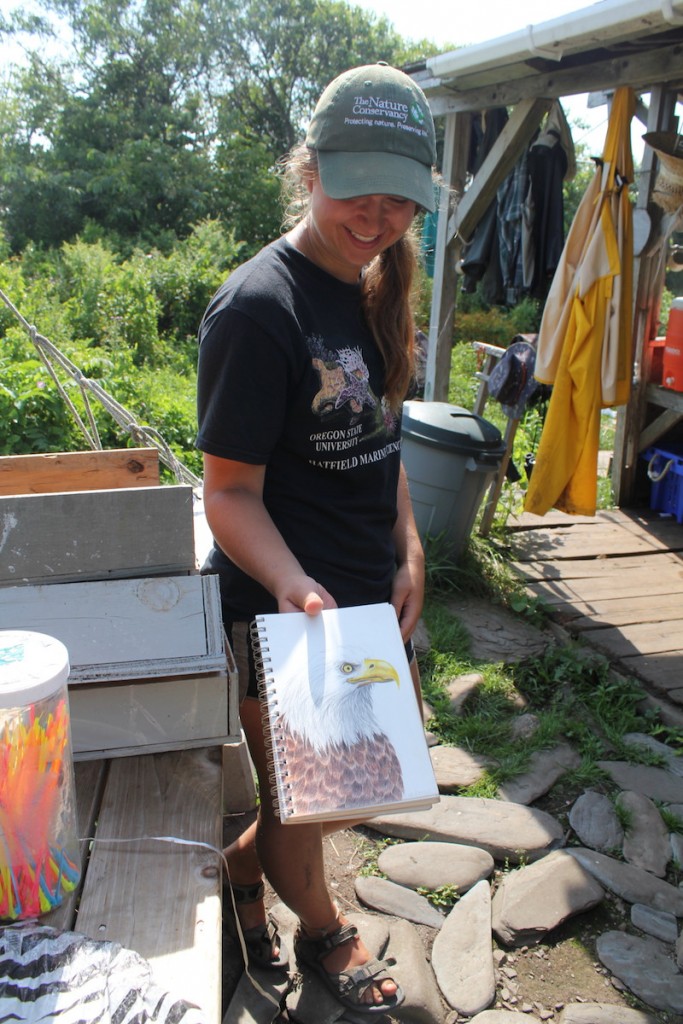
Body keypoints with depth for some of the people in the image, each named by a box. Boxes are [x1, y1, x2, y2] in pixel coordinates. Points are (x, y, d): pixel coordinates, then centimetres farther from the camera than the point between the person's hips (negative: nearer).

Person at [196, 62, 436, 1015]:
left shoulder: (378, 288, 6)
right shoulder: (258, 307, -21)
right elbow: (231, 492, -19)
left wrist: (408, 551, 3)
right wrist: (293, 585, -36)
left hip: (370, 596, 8)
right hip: (284, 611, -8)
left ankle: (240, 861, 46)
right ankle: (322, 931, 47)